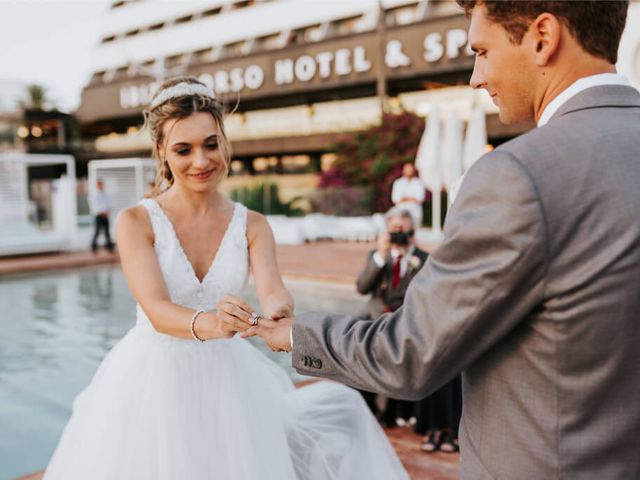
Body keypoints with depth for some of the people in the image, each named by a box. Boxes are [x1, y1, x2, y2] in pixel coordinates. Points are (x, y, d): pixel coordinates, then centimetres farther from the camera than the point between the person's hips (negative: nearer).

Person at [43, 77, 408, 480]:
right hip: (153, 380, -2)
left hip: (229, 380, 3)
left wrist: (278, 308, -40)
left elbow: (271, 289, -17)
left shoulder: (253, 225, 0)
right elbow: (156, 310, -21)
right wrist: (208, 324, -42)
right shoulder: (136, 222, -8)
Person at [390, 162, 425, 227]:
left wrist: (404, 199, -4)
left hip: (415, 210, 0)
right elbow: (395, 198, -1)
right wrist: (412, 199, -4)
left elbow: (420, 198, -2)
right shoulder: (397, 182, 10)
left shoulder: (419, 182, 9)